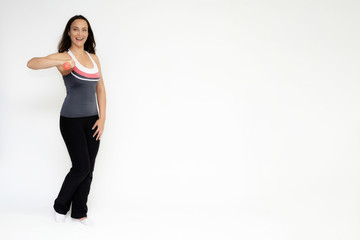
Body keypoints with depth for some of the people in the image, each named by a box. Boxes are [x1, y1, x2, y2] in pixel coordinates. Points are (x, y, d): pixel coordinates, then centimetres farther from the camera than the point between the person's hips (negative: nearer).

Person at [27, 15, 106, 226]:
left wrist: (102, 118, 3)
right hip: (72, 120, -5)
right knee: (81, 167, -4)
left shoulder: (94, 58, 9)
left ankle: (79, 212, 23)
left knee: (88, 170, 8)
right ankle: (60, 206, 21)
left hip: (92, 120, 6)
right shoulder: (64, 57, -8)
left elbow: (101, 90, 12)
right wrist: (62, 62, -38)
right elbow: (31, 63, -25)